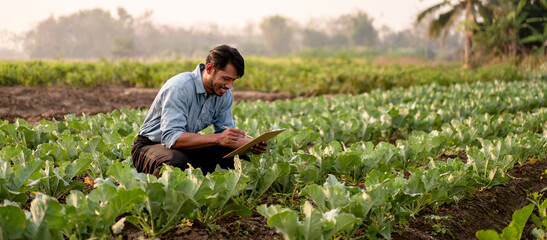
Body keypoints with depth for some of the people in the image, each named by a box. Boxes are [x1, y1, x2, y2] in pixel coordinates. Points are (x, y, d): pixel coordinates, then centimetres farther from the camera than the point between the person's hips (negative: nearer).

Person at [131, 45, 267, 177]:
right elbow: (171, 138, -34)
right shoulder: (179, 87, -26)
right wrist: (217, 138, -42)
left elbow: (227, 135, 1)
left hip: (187, 147, 7)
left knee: (240, 159, -11)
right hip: (150, 146, -6)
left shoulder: (225, 95, -3)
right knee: (177, 162, -41)